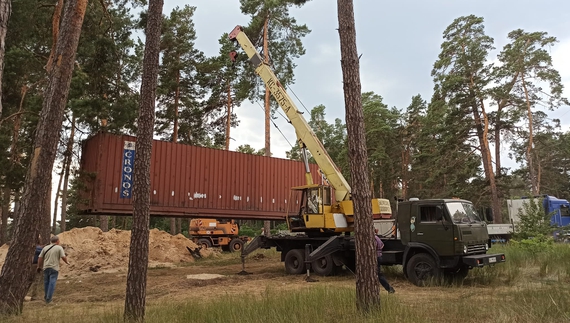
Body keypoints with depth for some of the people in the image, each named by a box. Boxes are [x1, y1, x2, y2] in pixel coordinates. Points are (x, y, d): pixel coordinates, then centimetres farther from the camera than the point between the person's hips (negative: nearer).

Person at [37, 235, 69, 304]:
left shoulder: (45, 248, 8)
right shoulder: (59, 248, -4)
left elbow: (40, 258, 8)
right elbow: (63, 257, -10)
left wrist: (39, 266, 19)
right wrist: (67, 262, 8)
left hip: (46, 268, 5)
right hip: (54, 268, -5)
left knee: (46, 282, 17)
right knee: (52, 283, -2)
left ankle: (46, 297, 30)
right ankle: (48, 299, -4)